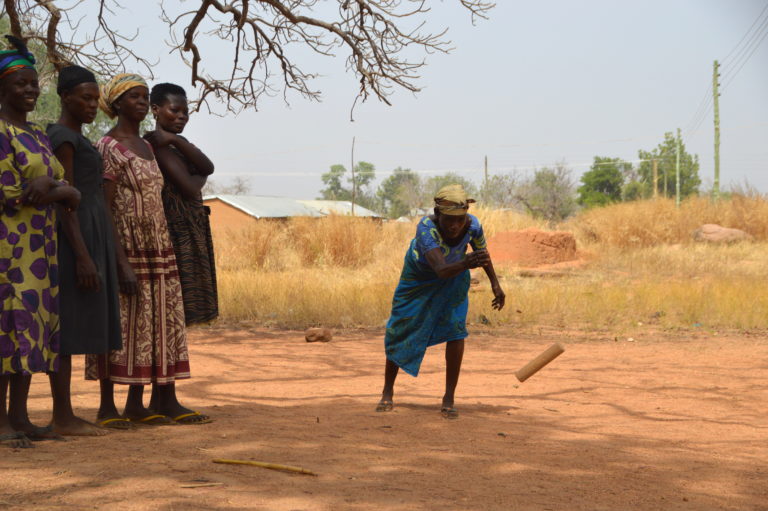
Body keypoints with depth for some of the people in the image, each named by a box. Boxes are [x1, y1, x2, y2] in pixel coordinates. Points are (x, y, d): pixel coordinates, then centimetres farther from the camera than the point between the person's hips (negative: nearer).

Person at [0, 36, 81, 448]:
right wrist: (62, 191, -9)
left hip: (39, 248, 8)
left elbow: (60, 188, 10)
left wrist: (49, 186, -12)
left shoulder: (38, 136, 17)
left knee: (34, 328, 8)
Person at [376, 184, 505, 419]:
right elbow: (441, 269, -55)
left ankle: (448, 399, -2)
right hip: (419, 277, -2)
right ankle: (388, 391, 26)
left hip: (454, 279, 2)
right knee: (400, 331, 5)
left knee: (456, 330, -12)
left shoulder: (472, 225, -29)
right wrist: (466, 263, -73)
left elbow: (482, 252, -5)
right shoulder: (426, 228, -42)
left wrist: (495, 283, 1)